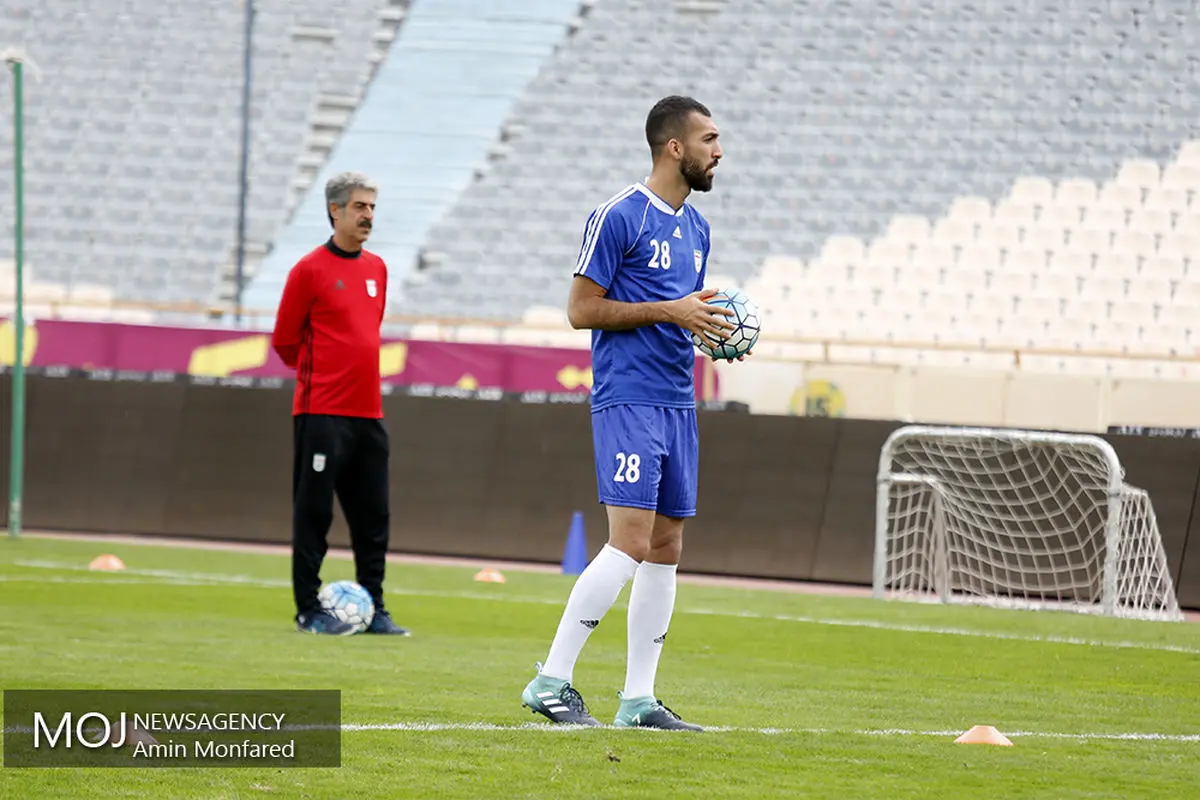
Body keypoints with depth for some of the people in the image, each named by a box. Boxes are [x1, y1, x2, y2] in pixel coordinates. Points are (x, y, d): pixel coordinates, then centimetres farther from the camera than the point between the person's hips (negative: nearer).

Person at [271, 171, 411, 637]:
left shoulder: (376, 269, 12)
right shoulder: (310, 270, -7)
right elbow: (285, 340, -2)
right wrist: (319, 374, 7)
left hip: (368, 412, 6)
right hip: (322, 412, -6)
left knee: (373, 516, 7)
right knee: (313, 513, -4)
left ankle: (373, 610, 12)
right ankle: (309, 610, 0)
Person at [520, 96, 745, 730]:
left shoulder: (695, 226, 17)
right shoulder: (619, 217, -9)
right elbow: (582, 309, -11)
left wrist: (712, 329, 5)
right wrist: (669, 310, -16)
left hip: (677, 403, 9)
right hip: (628, 399, -9)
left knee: (666, 547, 6)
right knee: (631, 542, -16)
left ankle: (639, 698, 10)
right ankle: (552, 681, -12)